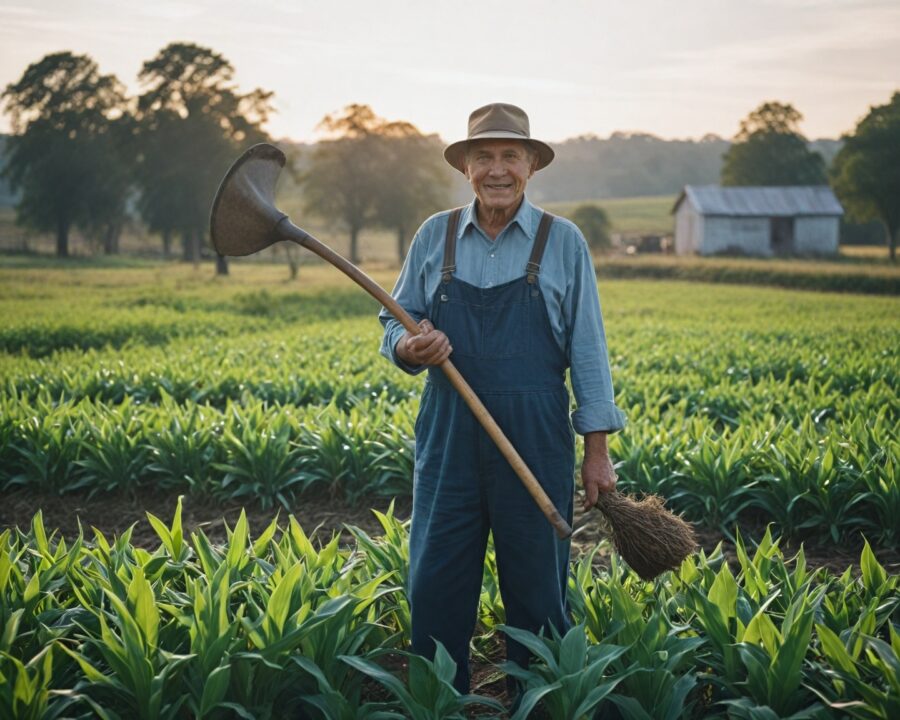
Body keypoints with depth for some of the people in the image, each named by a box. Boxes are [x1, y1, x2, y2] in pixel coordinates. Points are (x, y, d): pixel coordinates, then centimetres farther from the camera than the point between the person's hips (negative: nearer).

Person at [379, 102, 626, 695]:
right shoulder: (434, 236, 7)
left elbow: (587, 349, 2)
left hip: (535, 440, -2)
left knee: (538, 595, 8)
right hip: (449, 436, 2)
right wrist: (408, 347, -13)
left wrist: (597, 448, -2)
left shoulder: (563, 241, 2)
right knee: (435, 587, 7)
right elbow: (396, 322, 12)